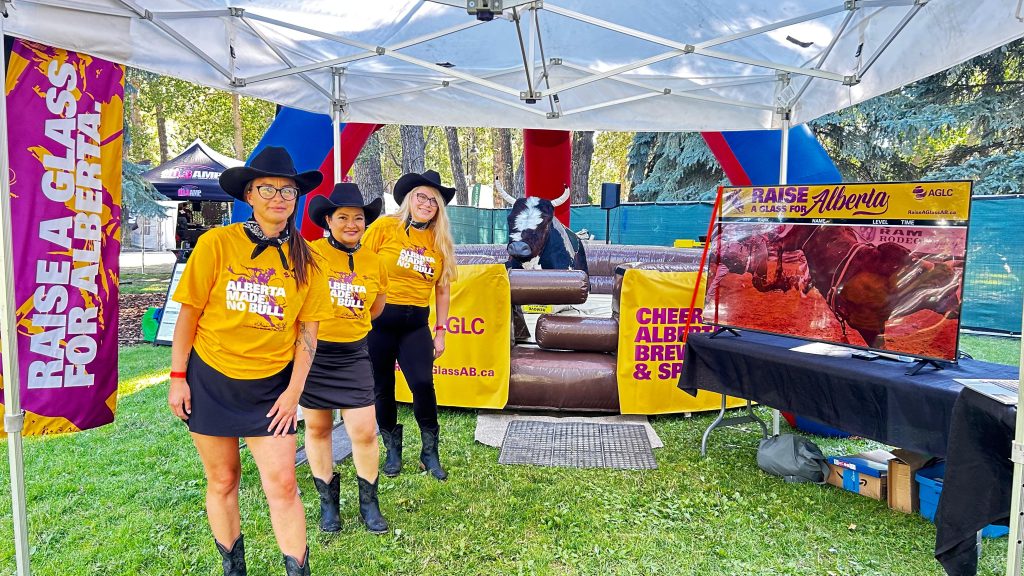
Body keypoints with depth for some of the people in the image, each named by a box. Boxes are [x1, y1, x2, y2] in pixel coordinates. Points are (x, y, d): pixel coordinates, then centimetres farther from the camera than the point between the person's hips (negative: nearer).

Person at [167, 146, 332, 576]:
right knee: (222, 481, 13)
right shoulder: (216, 243, -9)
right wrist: (178, 377, -4)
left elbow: (308, 329, 0)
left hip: (271, 386, 1)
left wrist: (294, 390, -4)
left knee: (282, 485, -2)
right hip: (210, 380, 0)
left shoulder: (303, 259, -3)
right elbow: (189, 313, -4)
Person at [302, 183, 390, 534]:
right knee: (317, 428, 12)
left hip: (352, 355, 2)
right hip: (312, 352, -2)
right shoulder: (310, 254, -11)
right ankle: (328, 502, 31)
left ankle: (368, 503, 21)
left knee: (364, 430, -1)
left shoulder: (374, 262, 3)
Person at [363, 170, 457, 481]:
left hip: (416, 323, 2)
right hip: (378, 318, -2)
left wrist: (440, 331, 9)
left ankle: (430, 452, 9)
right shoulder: (385, 227, -4)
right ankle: (392, 449, 29)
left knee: (423, 383, -11)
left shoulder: (440, 240, 7)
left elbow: (442, 288, 11)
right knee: (382, 387, 8)